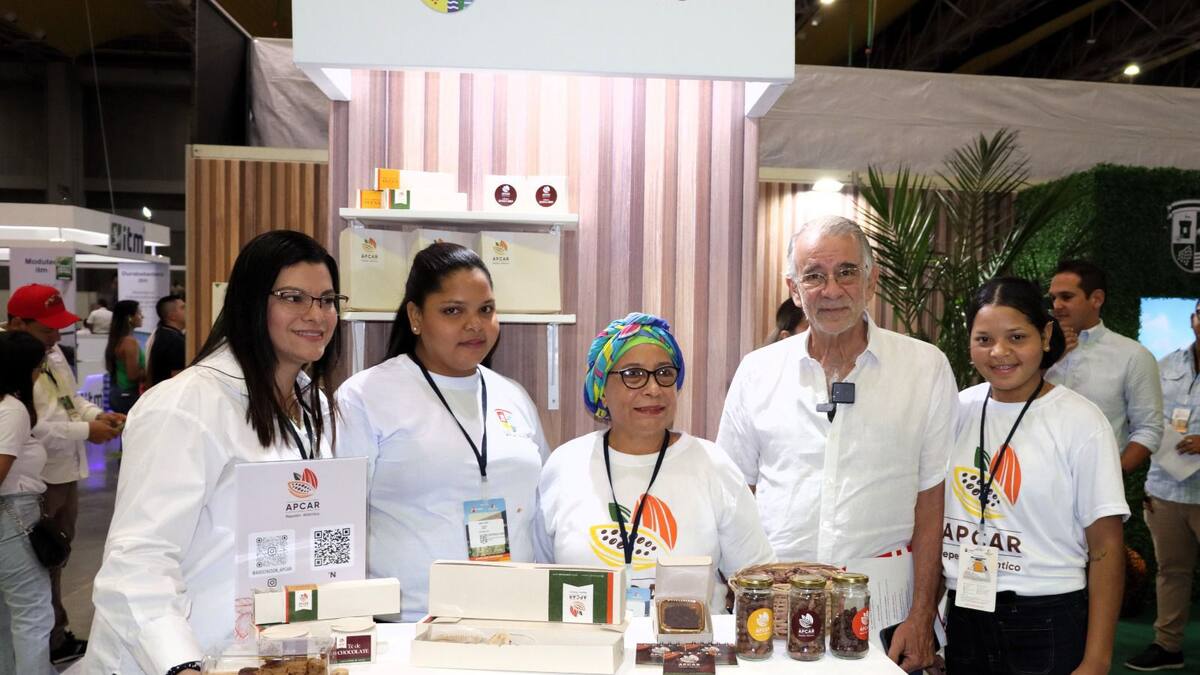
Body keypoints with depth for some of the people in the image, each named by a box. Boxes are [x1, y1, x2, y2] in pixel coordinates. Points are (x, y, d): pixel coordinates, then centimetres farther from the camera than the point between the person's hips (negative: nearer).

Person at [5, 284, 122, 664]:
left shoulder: (52, 352, 8)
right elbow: (29, 429, -28)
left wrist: (98, 414, 1)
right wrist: (85, 430, -22)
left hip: (64, 474, 9)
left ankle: (58, 633, 37)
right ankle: (53, 642, 20)